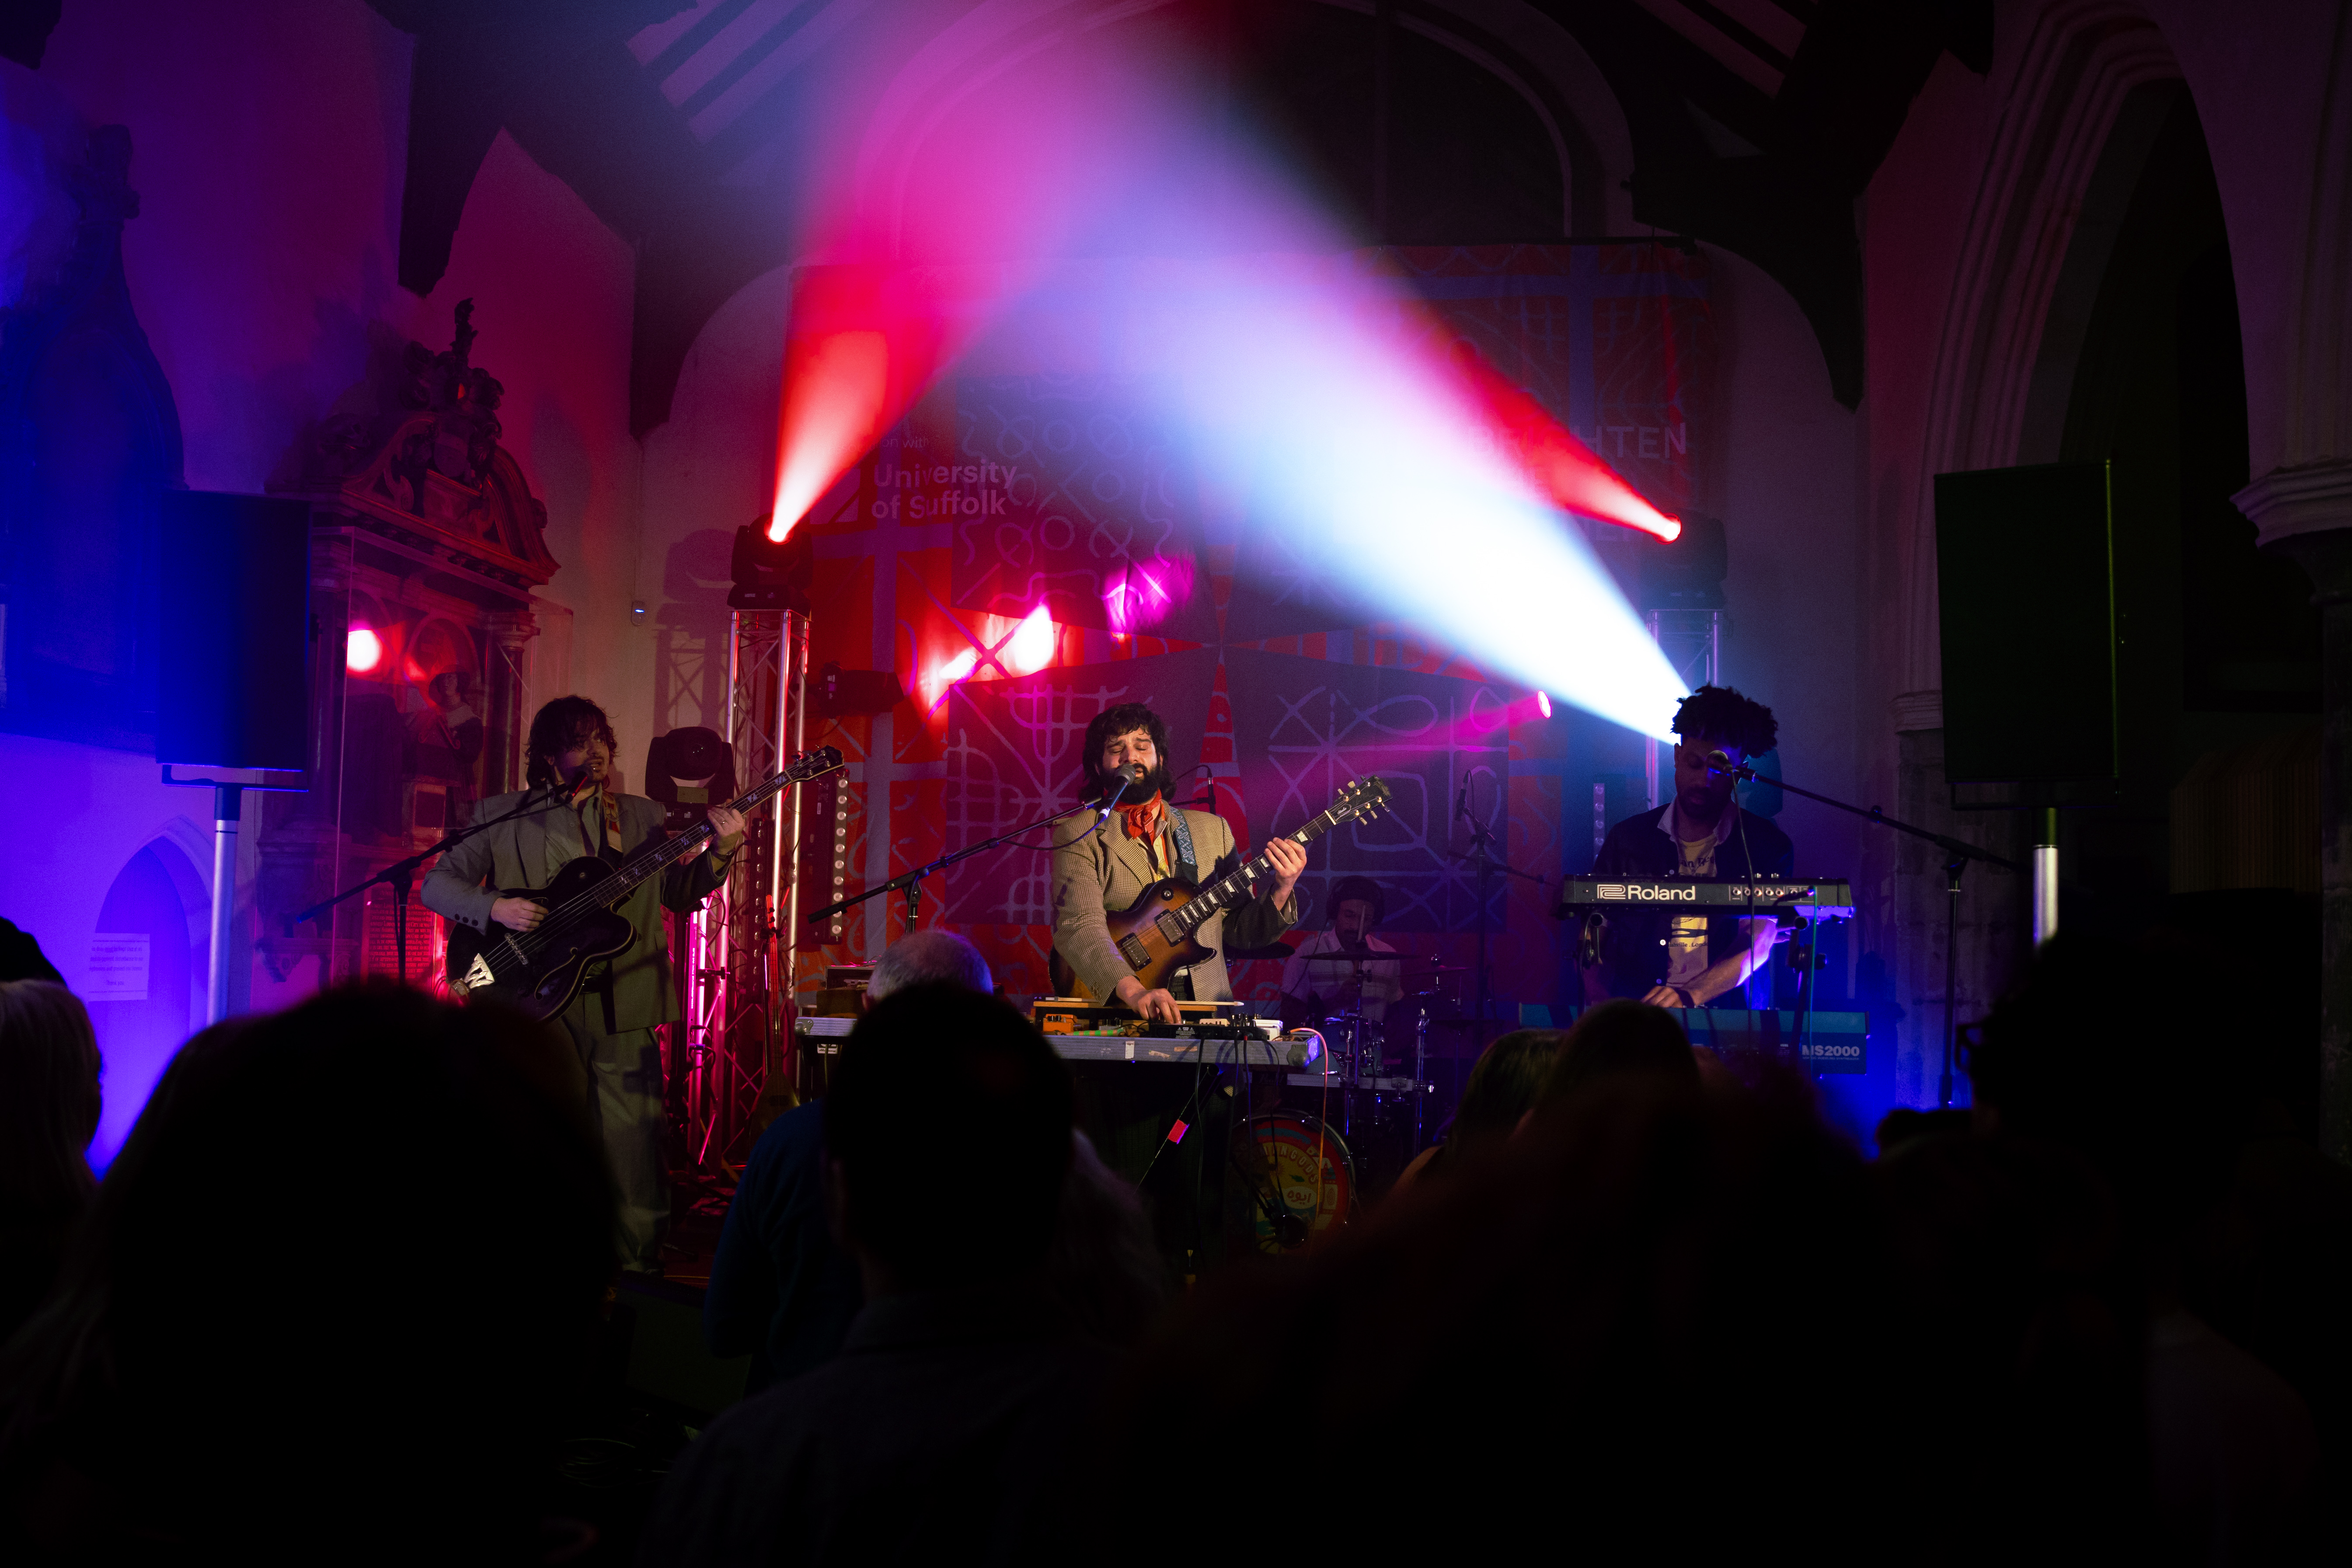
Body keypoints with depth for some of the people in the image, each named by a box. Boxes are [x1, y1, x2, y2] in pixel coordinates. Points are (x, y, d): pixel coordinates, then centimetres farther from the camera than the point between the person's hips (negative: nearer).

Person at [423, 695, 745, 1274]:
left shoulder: (642, 816, 15)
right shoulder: (501, 815, 9)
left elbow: (680, 895, 9)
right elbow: (439, 883, 6)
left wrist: (720, 852, -8)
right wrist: (495, 907, -11)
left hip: (624, 1008, 1)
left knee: (635, 1148, -2)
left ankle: (638, 1268, 10)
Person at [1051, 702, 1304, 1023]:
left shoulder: (1212, 829, 15)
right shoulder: (1078, 835, 2)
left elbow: (1242, 932, 15)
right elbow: (1078, 927, -13)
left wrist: (1281, 891, -5)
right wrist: (1133, 990, -29)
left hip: (1204, 1010, 4)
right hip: (1115, 1016, -4)